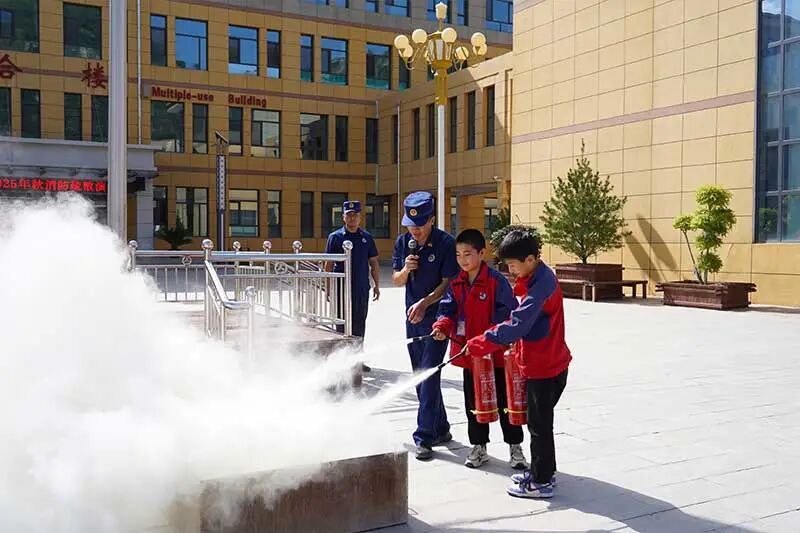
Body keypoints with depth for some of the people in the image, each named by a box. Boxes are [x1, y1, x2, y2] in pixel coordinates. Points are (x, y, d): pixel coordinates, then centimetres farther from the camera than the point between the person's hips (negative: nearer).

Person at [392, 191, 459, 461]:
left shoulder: (446, 244, -12)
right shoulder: (403, 242, 5)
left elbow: (448, 284, -12)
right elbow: (396, 281, 8)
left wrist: (424, 303, -24)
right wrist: (406, 269, -13)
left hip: (436, 318, -6)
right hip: (413, 318, 7)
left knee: (429, 376, -10)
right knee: (421, 377, 13)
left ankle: (425, 437, -4)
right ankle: (441, 430, 27)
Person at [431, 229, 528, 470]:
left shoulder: (496, 280, -13)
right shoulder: (456, 284, 4)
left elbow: (508, 312, -14)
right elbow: (448, 309, 2)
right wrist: (442, 326, -19)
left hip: (496, 353, -5)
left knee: (504, 400, 7)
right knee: (473, 402, 14)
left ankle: (515, 447, 21)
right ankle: (478, 447, 27)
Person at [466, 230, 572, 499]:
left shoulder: (540, 285, -23)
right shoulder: (540, 277, 8)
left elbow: (517, 325, -28)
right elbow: (524, 320, 15)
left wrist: (482, 343, -24)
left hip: (544, 367, -10)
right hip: (547, 362, 10)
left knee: (540, 425, 2)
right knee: (540, 421, 20)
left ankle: (542, 482, 15)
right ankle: (542, 471, 33)